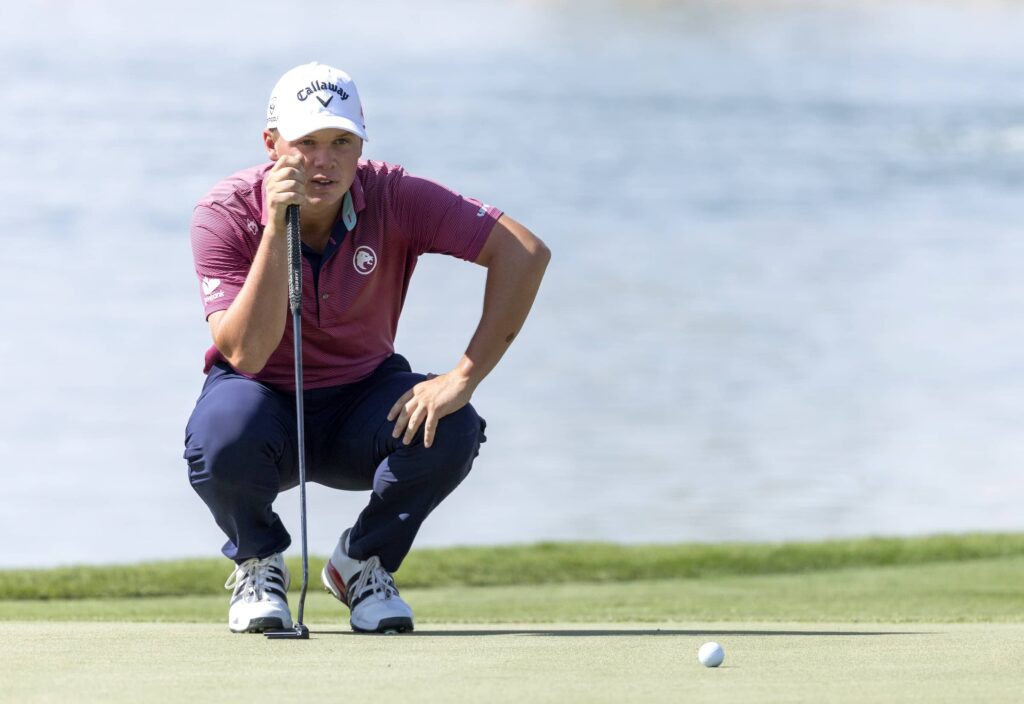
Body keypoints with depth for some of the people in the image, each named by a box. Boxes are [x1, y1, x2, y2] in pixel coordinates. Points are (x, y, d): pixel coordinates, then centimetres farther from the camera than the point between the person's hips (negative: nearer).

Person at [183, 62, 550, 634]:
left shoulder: (392, 197, -18)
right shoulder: (226, 213, -20)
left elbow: (525, 252, -25)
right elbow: (244, 354, -30)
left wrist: (463, 378, -32)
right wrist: (276, 229, -38)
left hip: (360, 402, 1)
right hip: (264, 402, -1)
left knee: (450, 429, -29)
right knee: (223, 436, -36)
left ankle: (364, 562, 2)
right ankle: (258, 565, 0)